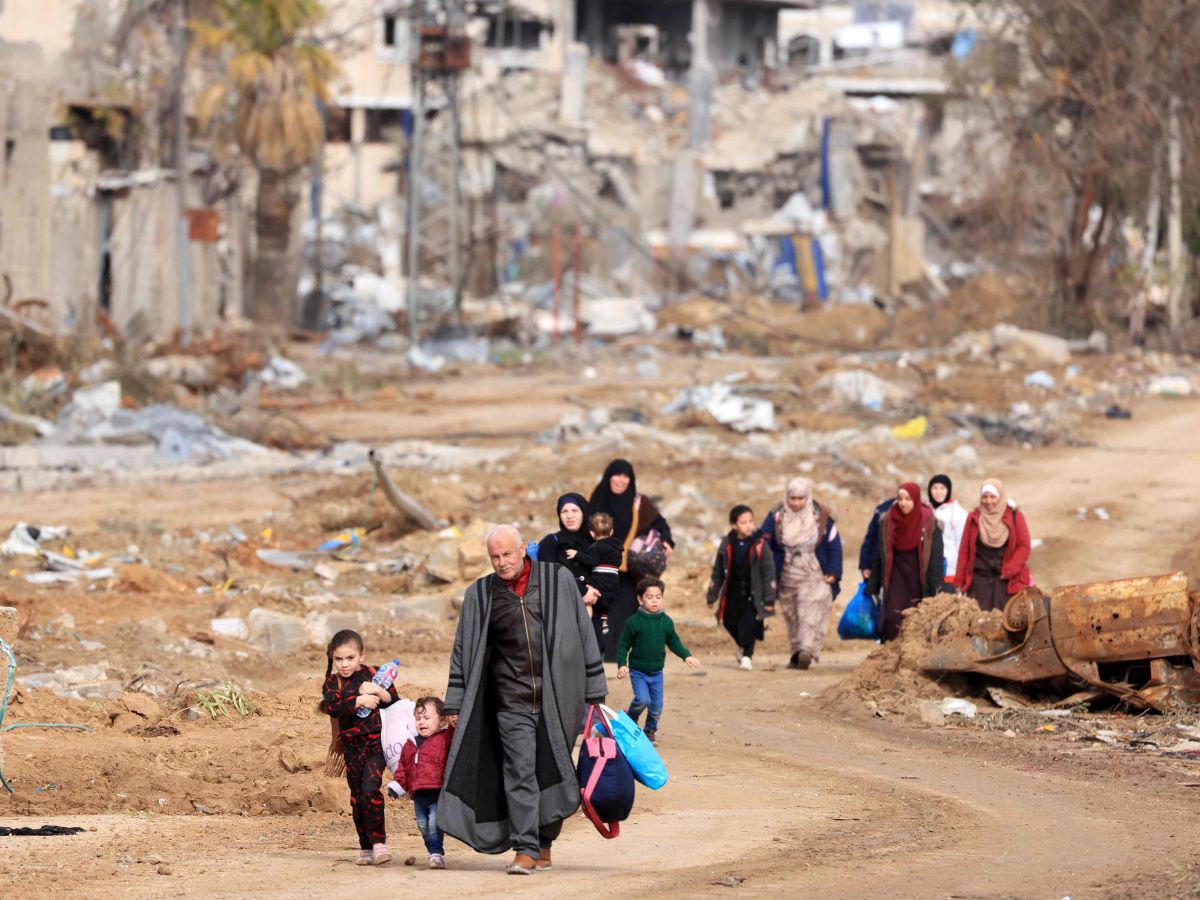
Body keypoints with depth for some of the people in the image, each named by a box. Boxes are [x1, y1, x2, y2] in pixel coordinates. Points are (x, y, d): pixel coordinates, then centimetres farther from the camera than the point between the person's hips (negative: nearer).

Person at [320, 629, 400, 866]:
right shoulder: (332, 683, 4)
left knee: (370, 789, -18)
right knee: (357, 797, 6)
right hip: (352, 746, 3)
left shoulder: (374, 675, 2)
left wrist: (379, 692, -16)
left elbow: (395, 702, 1)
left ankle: (379, 843, -17)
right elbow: (330, 706, -15)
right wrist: (359, 701, -21)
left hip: (376, 743, -3)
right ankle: (366, 847, 14)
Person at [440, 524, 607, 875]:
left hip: (557, 697, 0)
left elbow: (583, 633, 6)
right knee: (519, 771, -10)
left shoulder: (557, 580, 3)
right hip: (511, 700, 0)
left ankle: (544, 845, 18)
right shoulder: (480, 595, 6)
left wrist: (594, 691, 5)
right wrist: (455, 703, 6)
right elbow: (463, 649, 10)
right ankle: (525, 850, -13)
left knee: (552, 772, 6)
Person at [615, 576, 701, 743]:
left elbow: (674, 642, 11)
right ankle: (629, 723, 8)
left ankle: (650, 730, 29)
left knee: (657, 705, 5)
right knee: (643, 700, -19)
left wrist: (686, 656, -3)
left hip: (657, 672, 4)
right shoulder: (634, 622, -11)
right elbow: (623, 645, -5)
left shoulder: (666, 621, -1)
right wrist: (622, 665, -15)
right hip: (638, 671, -4)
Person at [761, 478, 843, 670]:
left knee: (811, 613, -8)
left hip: (814, 577, -1)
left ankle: (807, 650, -11)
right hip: (787, 579, 1)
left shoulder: (821, 517, -2)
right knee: (792, 617, -1)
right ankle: (797, 653, -4)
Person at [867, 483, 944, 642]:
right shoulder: (889, 521, 3)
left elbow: (936, 557, -4)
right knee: (893, 618, -13)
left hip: (919, 580, -2)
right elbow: (881, 556, 9)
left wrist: (934, 588, -9)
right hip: (897, 578, 2)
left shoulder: (929, 523, -5)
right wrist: (873, 586, 8)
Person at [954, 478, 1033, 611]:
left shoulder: (1015, 517, 2)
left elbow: (1024, 547, 0)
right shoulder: (974, 518, 7)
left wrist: (1009, 570, -11)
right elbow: (964, 550, 9)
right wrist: (960, 582, 6)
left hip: (1006, 580, -1)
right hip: (979, 578, 1)